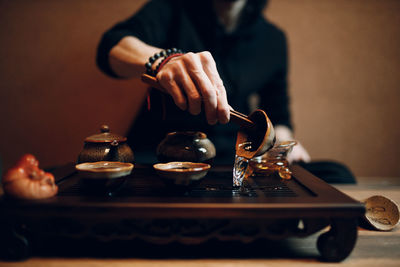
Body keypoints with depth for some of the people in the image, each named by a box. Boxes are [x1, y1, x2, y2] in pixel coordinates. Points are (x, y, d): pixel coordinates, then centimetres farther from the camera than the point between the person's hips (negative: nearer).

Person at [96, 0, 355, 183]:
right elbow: (112, 46, -15)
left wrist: (283, 142, -6)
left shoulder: (273, 39, 13)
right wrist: (163, 59, -37)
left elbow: (277, 114, 19)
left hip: (230, 159, 4)